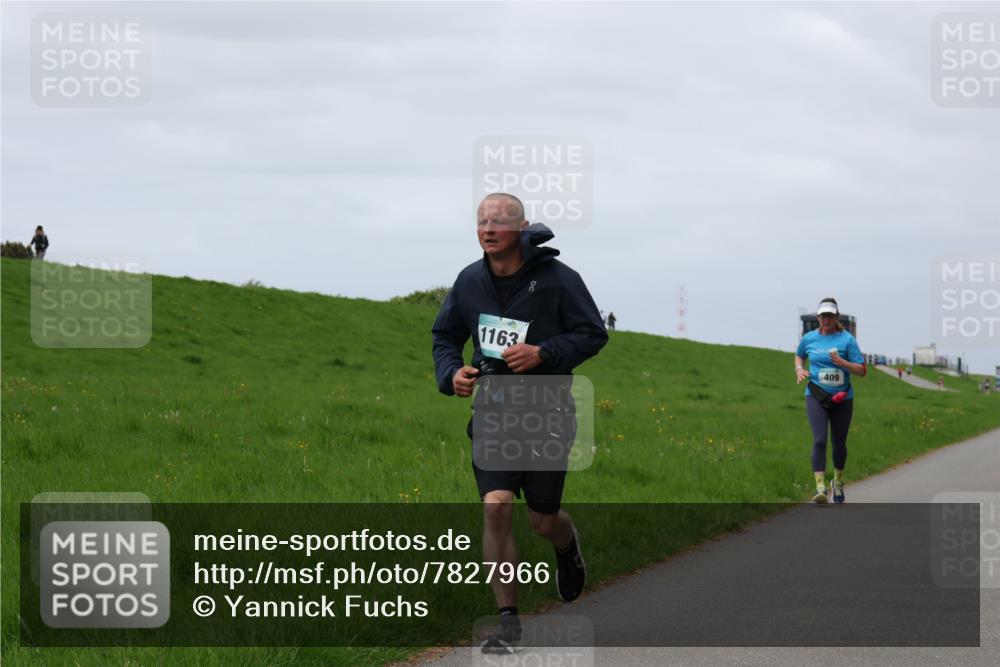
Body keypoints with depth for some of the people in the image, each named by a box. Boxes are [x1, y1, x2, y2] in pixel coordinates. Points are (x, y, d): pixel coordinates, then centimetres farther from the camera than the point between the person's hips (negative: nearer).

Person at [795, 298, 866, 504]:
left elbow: (862, 371, -6)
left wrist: (842, 363, -22)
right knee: (819, 440, -16)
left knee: (839, 442, 12)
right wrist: (799, 369, 4)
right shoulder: (809, 338, 2)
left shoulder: (847, 339, -5)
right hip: (816, 396, 0)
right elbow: (799, 355, 25)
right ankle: (820, 488, -22)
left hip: (842, 398, 0)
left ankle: (838, 482, 36)